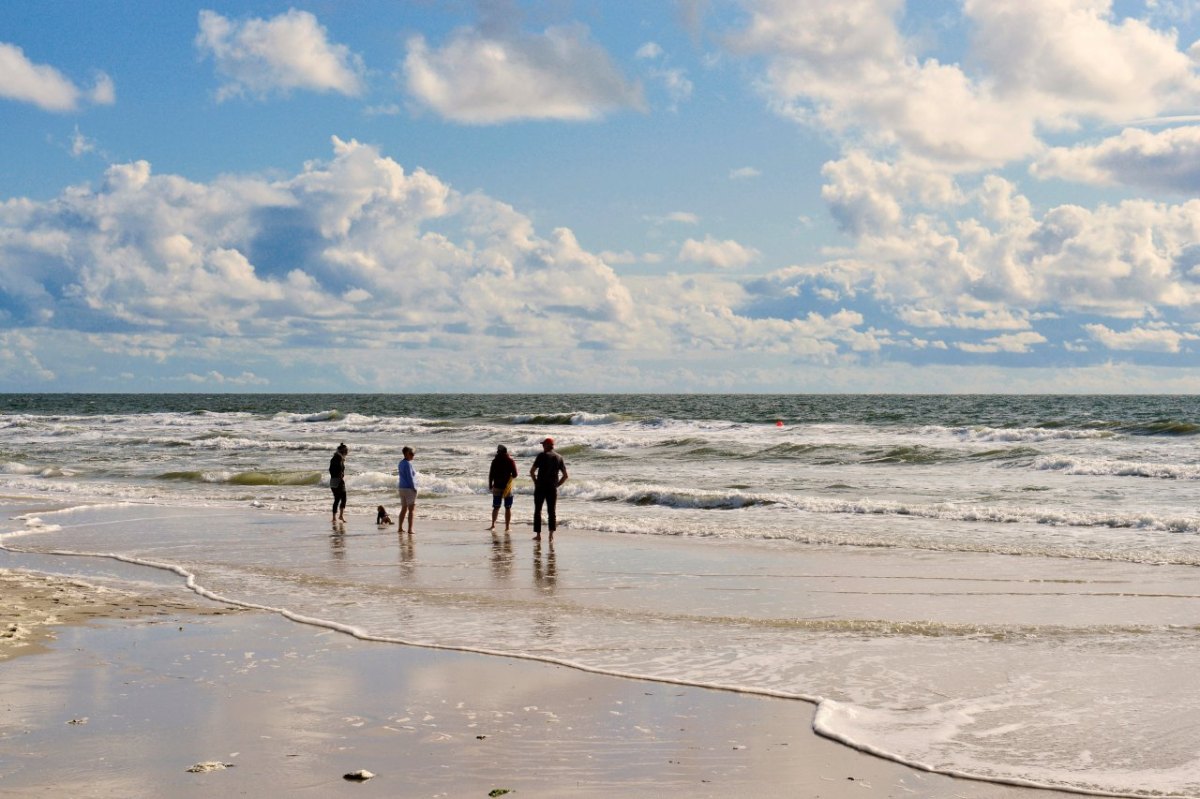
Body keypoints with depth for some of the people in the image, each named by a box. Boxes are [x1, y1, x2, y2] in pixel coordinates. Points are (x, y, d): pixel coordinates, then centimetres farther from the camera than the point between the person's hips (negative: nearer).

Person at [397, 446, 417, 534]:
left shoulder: (400, 463, 11)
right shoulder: (408, 464, -16)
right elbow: (410, 477, -18)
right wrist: (414, 489, -15)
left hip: (402, 488, 9)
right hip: (410, 489, -9)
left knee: (404, 509, 16)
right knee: (411, 510, -6)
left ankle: (400, 528, 19)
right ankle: (410, 529, -10)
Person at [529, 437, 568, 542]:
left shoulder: (542, 455, -6)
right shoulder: (559, 457, 7)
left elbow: (532, 472, -10)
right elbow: (565, 476, 8)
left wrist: (535, 482, 4)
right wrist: (557, 485, 11)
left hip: (540, 487, -4)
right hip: (552, 489, 4)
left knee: (537, 511, 6)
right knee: (551, 511, 9)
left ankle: (538, 534, 3)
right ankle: (551, 534, -3)